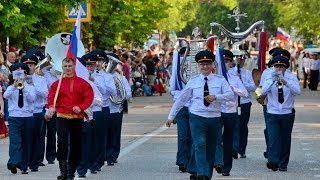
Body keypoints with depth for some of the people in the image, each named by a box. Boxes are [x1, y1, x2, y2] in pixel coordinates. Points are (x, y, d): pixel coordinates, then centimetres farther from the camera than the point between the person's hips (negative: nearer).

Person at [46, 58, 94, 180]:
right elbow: (51, 97, -5)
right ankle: (63, 170, -17)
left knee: (76, 145, 7)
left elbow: (89, 97, -2)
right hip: (62, 117, -1)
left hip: (77, 117, 1)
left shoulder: (82, 83, 3)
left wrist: (81, 107, -19)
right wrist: (51, 107, -26)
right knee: (62, 142, -19)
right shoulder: (57, 84, 4)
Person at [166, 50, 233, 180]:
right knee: (200, 145, -19)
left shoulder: (220, 80, 4)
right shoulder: (193, 81, 5)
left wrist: (216, 97, -25)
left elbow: (230, 95, -9)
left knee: (211, 149, 9)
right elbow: (181, 99, 8)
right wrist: (171, 116, 8)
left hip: (214, 118, 1)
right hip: (197, 117, -1)